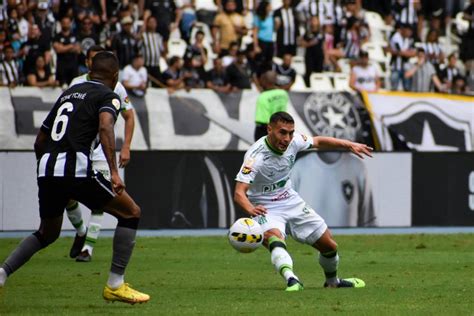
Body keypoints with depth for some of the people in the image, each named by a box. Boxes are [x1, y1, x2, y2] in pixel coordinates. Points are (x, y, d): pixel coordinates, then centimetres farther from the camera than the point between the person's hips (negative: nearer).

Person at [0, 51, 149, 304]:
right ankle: (115, 285, 4)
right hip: (76, 167, -7)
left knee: (47, 233, 27)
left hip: (46, 169, 7)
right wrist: (114, 172, -22)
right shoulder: (108, 95, 6)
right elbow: (105, 127, -16)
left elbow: (40, 139, 29)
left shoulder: (69, 92, 26)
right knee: (131, 213, 10)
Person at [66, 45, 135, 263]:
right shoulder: (76, 84, 5)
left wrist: (126, 147, -1)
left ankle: (88, 247, -8)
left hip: (101, 153, -2)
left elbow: (129, 117, 8)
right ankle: (81, 232, 29)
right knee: (68, 197, 1)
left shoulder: (115, 87, 0)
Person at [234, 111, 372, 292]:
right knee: (274, 239, -39)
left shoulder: (293, 141, -11)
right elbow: (239, 192, -37)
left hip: (292, 202, 6)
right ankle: (292, 280, -55)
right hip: (266, 209, -6)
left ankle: (332, 281, 37)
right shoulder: (256, 155, -28)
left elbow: (319, 142, 11)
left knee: (329, 246, 10)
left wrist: (350, 145, 1)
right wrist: (250, 209, -58)